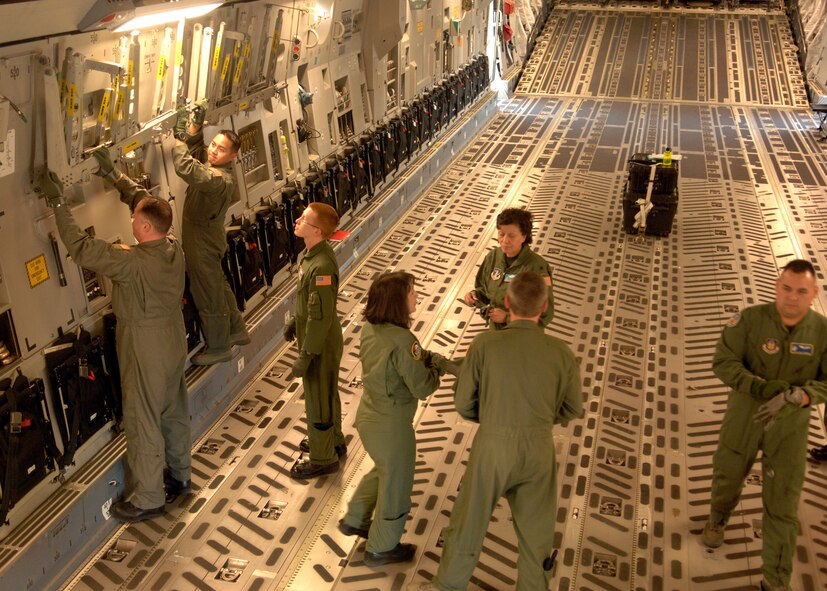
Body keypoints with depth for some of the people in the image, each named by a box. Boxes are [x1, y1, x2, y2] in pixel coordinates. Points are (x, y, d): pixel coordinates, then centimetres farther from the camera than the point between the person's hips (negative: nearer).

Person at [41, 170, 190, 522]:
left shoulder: (133, 262, -27)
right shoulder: (174, 250, -5)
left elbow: (80, 248, -23)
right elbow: (152, 210, 16)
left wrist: (58, 203, -15)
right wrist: (132, 193, 22)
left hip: (146, 353, -8)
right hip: (174, 344, 8)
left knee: (142, 423, 5)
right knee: (175, 413, 21)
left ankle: (147, 499, 18)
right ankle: (180, 476, 38)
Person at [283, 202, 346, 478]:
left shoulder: (321, 267, -32)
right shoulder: (312, 252, -2)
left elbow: (320, 317, -29)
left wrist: (305, 357, -23)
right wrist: (295, 321, 22)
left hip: (321, 344, -9)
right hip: (315, 337, 9)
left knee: (318, 399, 9)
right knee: (326, 393, 26)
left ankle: (323, 459, 29)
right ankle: (333, 442, 47)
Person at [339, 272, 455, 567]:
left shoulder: (370, 328, -5)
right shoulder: (402, 341, -30)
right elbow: (422, 388, -22)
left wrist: (427, 357, -7)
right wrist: (439, 367, -4)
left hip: (369, 415, 8)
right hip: (391, 425, -8)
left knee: (382, 470, 32)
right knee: (395, 484, 15)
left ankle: (354, 520, 47)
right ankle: (381, 549, 34)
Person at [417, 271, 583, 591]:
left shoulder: (484, 343, -14)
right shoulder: (561, 352, -8)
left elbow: (464, 403, -5)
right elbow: (573, 409, 5)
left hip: (492, 447, -1)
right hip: (539, 448, 1)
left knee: (468, 522, 19)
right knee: (535, 532, 19)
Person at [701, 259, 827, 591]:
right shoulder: (750, 319, -17)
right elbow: (723, 363, -18)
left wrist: (797, 396, -33)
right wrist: (761, 388, -34)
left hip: (790, 423, 0)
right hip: (744, 415, 0)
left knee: (782, 504, 3)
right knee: (727, 477, 21)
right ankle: (718, 519, 56)